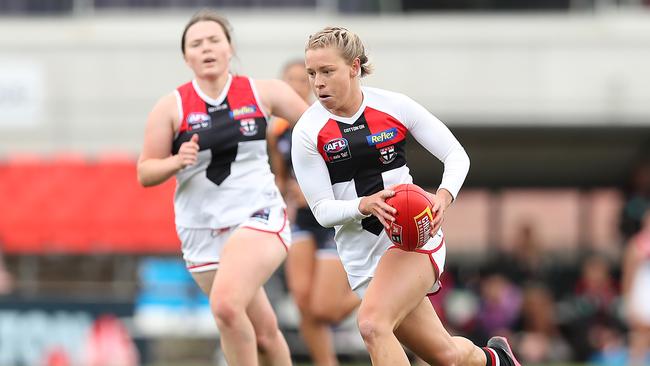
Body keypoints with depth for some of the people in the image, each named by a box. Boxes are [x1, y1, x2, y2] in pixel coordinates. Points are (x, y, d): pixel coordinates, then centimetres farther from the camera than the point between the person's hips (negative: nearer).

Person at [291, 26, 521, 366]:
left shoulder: (393, 105, -5)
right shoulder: (308, 131, -5)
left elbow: (456, 154, 2)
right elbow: (323, 210, -5)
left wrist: (443, 196, -19)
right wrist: (366, 205, -26)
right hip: (360, 254, 2)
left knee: (372, 322, -29)